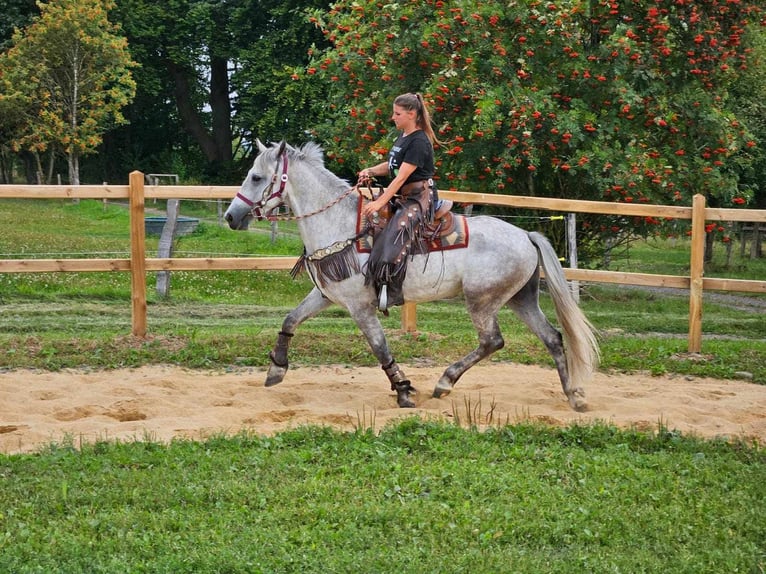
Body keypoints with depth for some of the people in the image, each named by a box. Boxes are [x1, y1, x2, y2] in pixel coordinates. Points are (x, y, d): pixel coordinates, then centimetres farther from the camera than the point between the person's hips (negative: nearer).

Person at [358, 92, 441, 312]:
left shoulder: (419, 142, -17)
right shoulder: (403, 136, 12)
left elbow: (402, 177, -22)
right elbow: (392, 165, 23)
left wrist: (380, 203, -25)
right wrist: (371, 171, 3)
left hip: (419, 197, -11)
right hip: (400, 195, 11)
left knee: (396, 232, -31)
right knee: (364, 217, 7)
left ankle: (390, 291, -35)